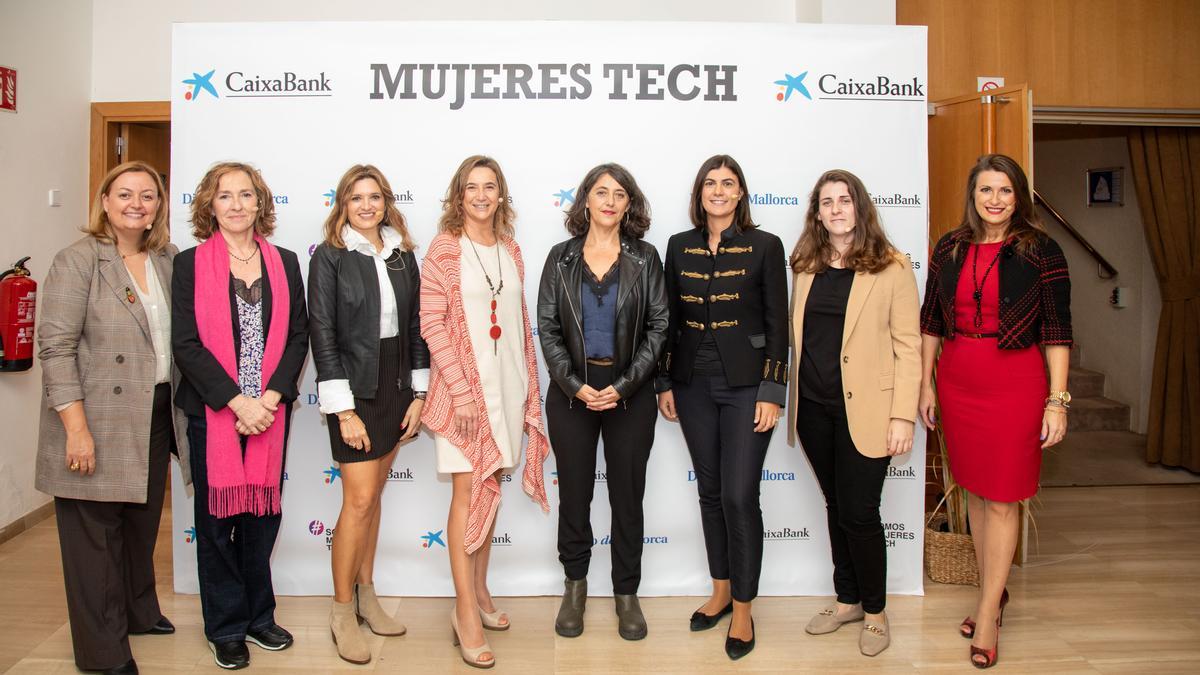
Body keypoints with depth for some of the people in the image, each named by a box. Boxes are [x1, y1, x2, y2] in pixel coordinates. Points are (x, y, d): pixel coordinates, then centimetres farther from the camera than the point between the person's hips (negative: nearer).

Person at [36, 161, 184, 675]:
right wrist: (77, 428, -18)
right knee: (96, 531, 5)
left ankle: (138, 612, 38)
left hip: (155, 416, 6)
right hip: (99, 424, -5)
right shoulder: (78, 261, -9)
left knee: (143, 522, 18)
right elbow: (56, 347, -13)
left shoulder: (168, 260, 8)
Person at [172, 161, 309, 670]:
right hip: (212, 412, -2)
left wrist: (273, 395, -10)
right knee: (217, 515, 8)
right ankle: (226, 627, 22)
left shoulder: (284, 263, 7)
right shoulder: (191, 264, -1)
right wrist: (236, 401, -15)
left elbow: (297, 335, 3)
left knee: (263, 512, 10)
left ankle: (258, 617, 26)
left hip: (271, 411, 2)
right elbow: (186, 343, -7)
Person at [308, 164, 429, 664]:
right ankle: (342, 611, 12)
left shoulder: (403, 255, 7)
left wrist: (418, 394, 3)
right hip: (355, 389, -4)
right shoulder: (329, 256, -6)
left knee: (373, 494, 13)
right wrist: (344, 410, -14)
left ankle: (365, 595, 27)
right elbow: (322, 335, -10)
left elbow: (415, 326, 8)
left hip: (397, 388, 5)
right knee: (360, 500, -4)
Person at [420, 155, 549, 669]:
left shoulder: (510, 250, 10)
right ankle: (465, 612, 9)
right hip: (464, 387, -5)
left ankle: (479, 590, 29)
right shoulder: (444, 249, -5)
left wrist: (529, 386, 10)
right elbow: (433, 323, -11)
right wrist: (462, 390, -16)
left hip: (507, 384, 5)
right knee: (468, 492, -2)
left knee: (490, 489, 13)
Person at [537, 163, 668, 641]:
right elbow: (547, 327, 0)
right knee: (574, 491, 10)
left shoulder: (645, 259, 1)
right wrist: (575, 385, -11)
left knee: (627, 493, 8)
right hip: (572, 392, 1)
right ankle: (575, 584, 29)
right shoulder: (561, 258, 3)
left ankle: (626, 593, 23)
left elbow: (657, 327, -2)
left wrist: (623, 386, -11)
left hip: (630, 394, 0)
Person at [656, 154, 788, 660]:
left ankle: (743, 609, 12)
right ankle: (720, 590, 30)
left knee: (739, 496, -4)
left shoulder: (764, 246, -3)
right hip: (694, 385, 4)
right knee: (710, 491, 13)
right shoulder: (679, 247, 6)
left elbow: (777, 323, -4)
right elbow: (669, 319, 9)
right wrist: (665, 383, 7)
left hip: (746, 384, -3)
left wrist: (771, 391, -9)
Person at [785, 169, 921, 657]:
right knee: (836, 506, 16)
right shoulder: (806, 268, 8)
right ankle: (847, 599, 33)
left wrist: (903, 415, -12)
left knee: (859, 512, 1)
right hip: (813, 408, 5)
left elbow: (907, 345, -7)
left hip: (864, 410, -4)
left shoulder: (891, 268, -5)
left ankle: (874, 610, 23)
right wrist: (788, 398, 6)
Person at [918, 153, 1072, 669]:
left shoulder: (1040, 250, -5)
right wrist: (926, 385, 7)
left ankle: (988, 615, 14)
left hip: (1015, 384, -4)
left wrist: (1057, 401, -10)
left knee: (1001, 499, 2)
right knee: (974, 492, 13)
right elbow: (930, 322, 9)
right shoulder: (948, 249, 5)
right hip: (956, 383, 4)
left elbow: (1057, 330, -6)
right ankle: (993, 594, 30)